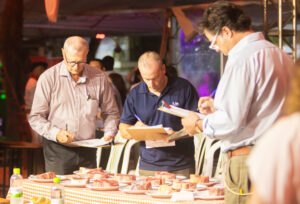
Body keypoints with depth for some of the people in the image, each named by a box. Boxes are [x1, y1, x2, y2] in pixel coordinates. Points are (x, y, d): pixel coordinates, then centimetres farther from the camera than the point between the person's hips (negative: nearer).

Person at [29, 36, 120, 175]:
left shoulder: (99, 78, 4)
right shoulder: (48, 78, -4)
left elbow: (111, 113, 15)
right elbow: (35, 118, -3)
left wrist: (109, 133, -3)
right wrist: (56, 133, -19)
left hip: (87, 151, 2)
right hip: (57, 150, -2)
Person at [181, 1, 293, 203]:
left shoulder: (242, 58, -13)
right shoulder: (281, 55, 15)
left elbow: (232, 121, -18)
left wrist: (198, 123, 0)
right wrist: (218, 108, 26)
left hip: (249, 161, -9)